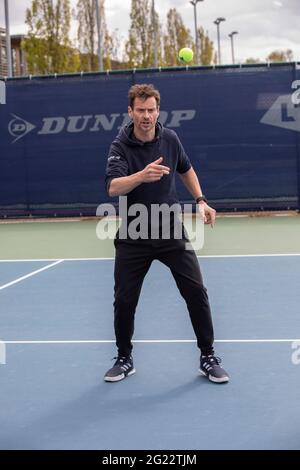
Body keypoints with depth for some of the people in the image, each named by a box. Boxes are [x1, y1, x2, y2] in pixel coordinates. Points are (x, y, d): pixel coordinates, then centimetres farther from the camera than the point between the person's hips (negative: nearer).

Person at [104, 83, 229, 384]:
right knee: (124, 301, 2)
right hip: (133, 236, -2)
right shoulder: (120, 146, -13)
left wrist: (200, 200, 10)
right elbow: (113, 187, -31)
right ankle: (124, 360, 25)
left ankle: (208, 358, 12)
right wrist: (141, 175, -49)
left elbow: (186, 169, 19)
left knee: (196, 292, -4)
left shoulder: (170, 139, -2)